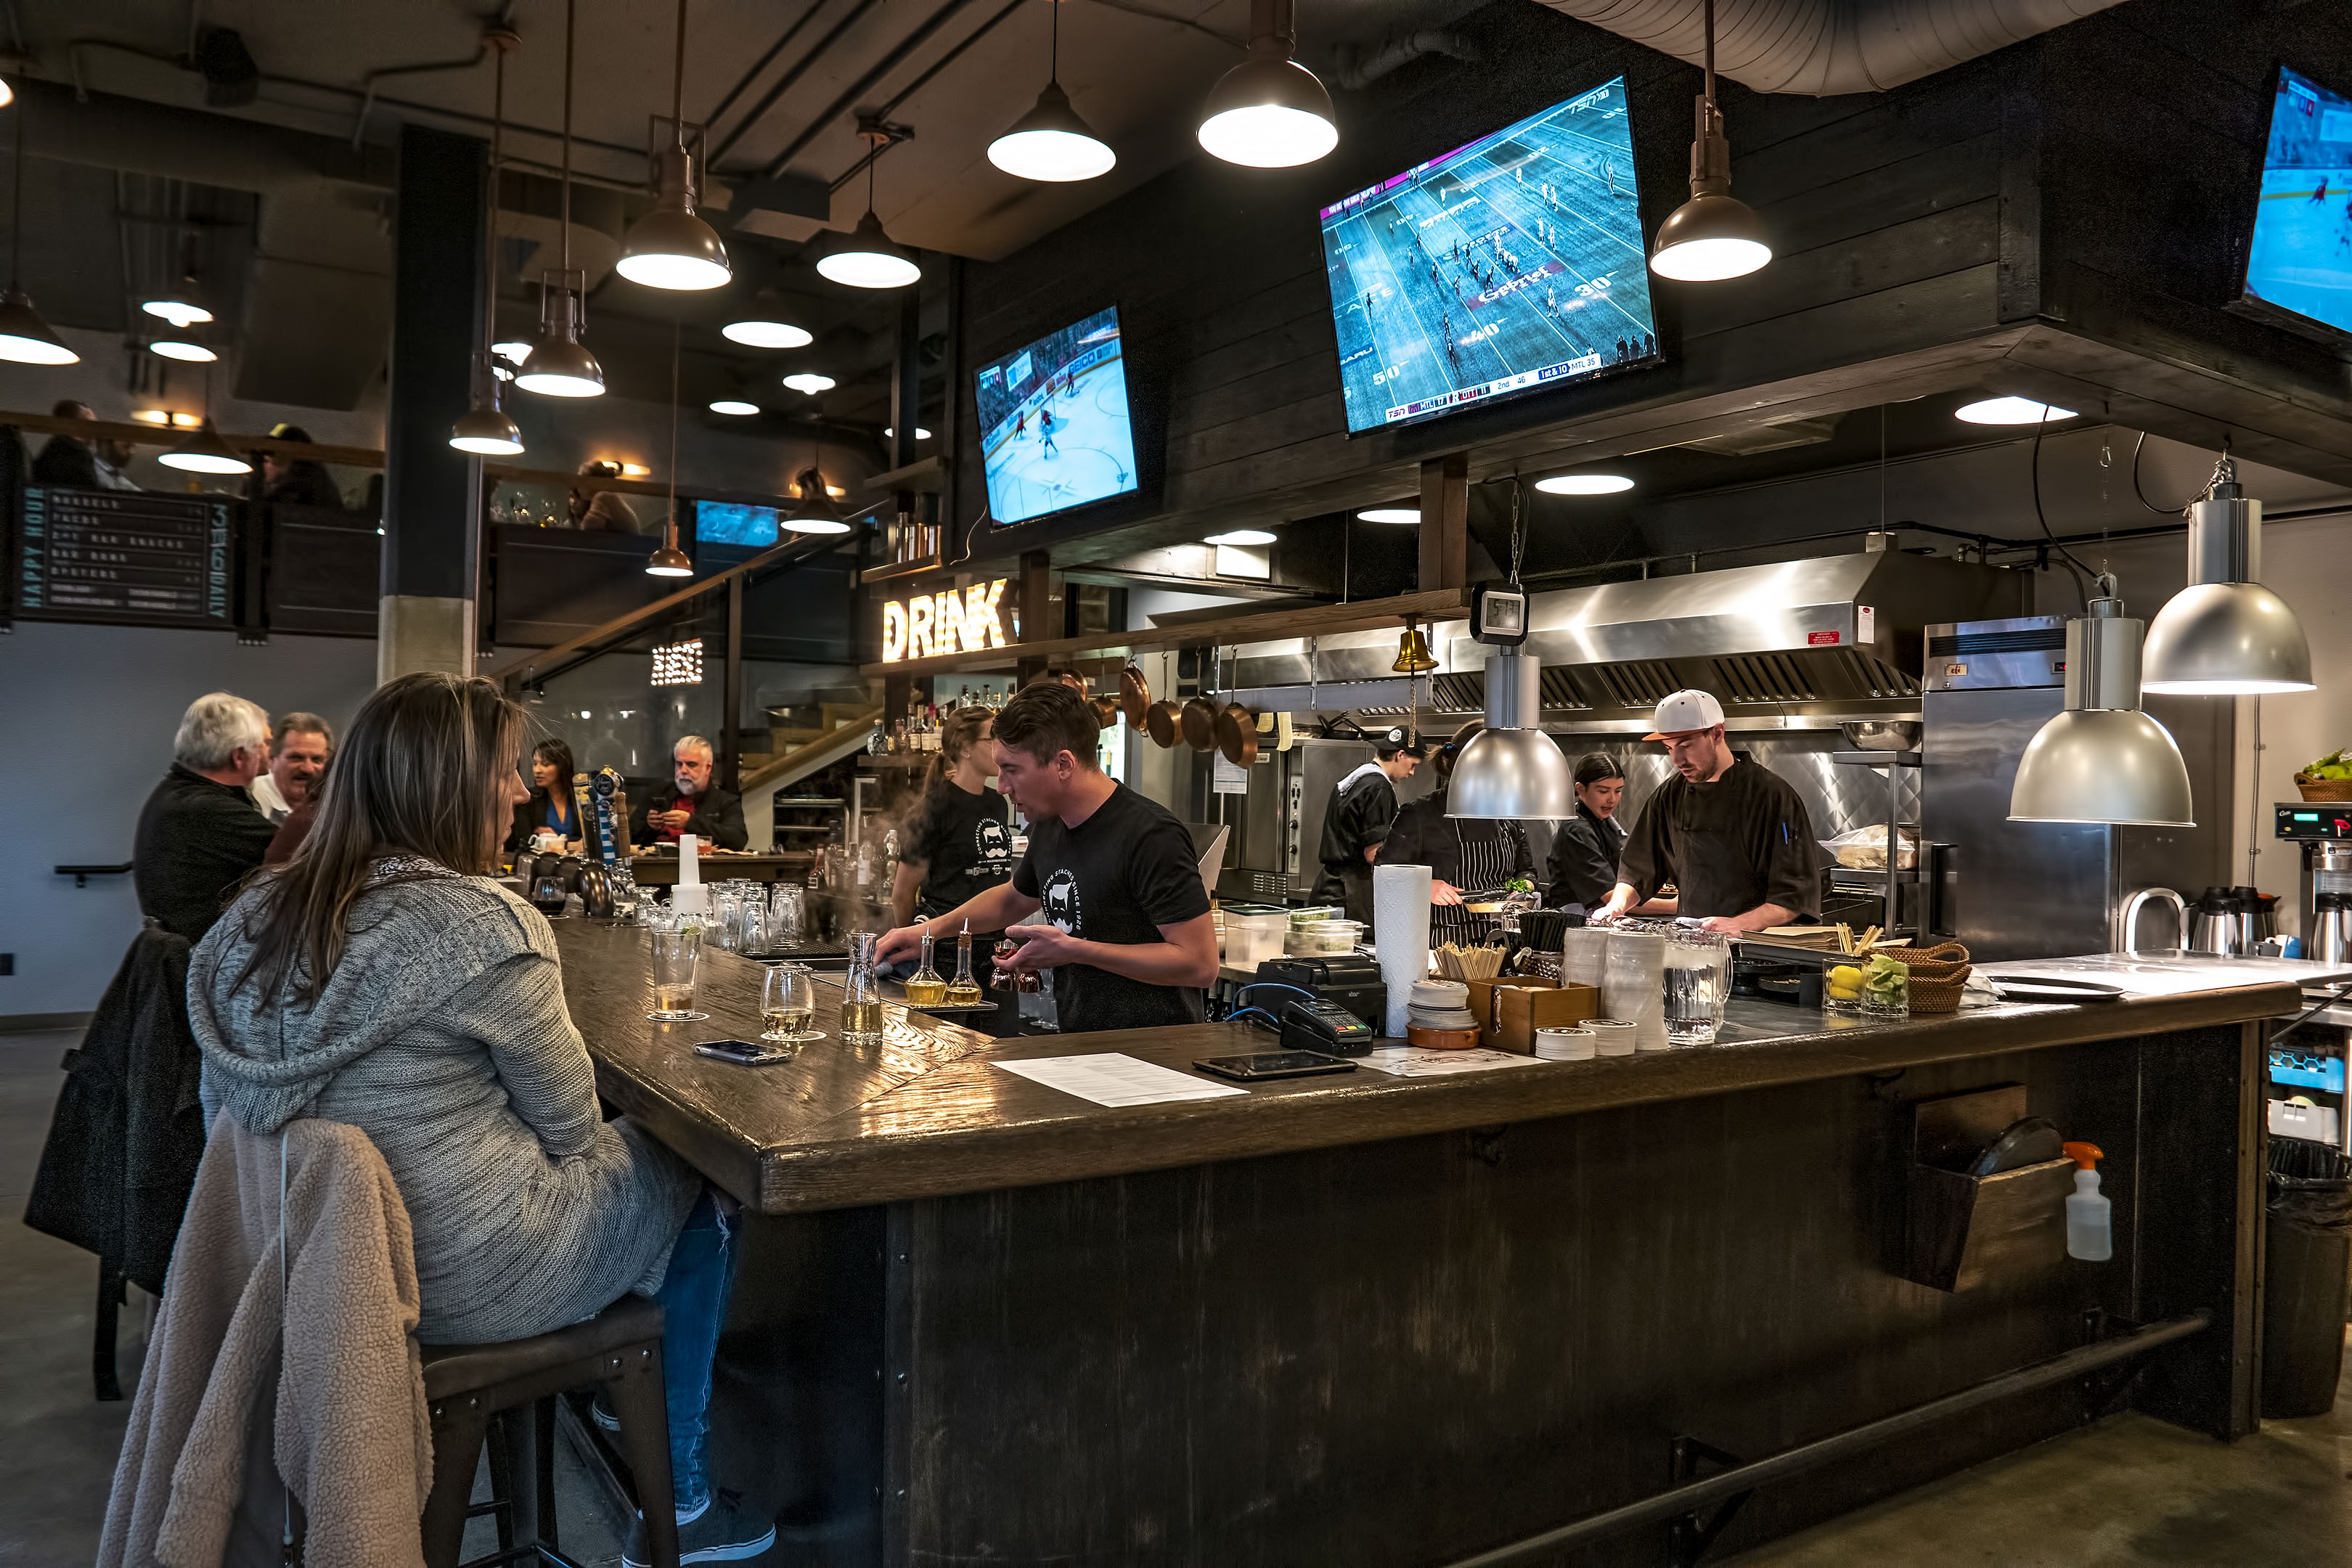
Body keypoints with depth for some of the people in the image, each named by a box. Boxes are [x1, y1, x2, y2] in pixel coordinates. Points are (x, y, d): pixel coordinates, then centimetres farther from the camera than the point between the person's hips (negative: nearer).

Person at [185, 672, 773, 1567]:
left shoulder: (263, 914, -2)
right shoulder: (488, 929, -25)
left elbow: (223, 1108, 10)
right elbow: (568, 1122, -14)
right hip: (462, 1282, -8)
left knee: (625, 1152, 24)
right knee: (701, 1189, 14)